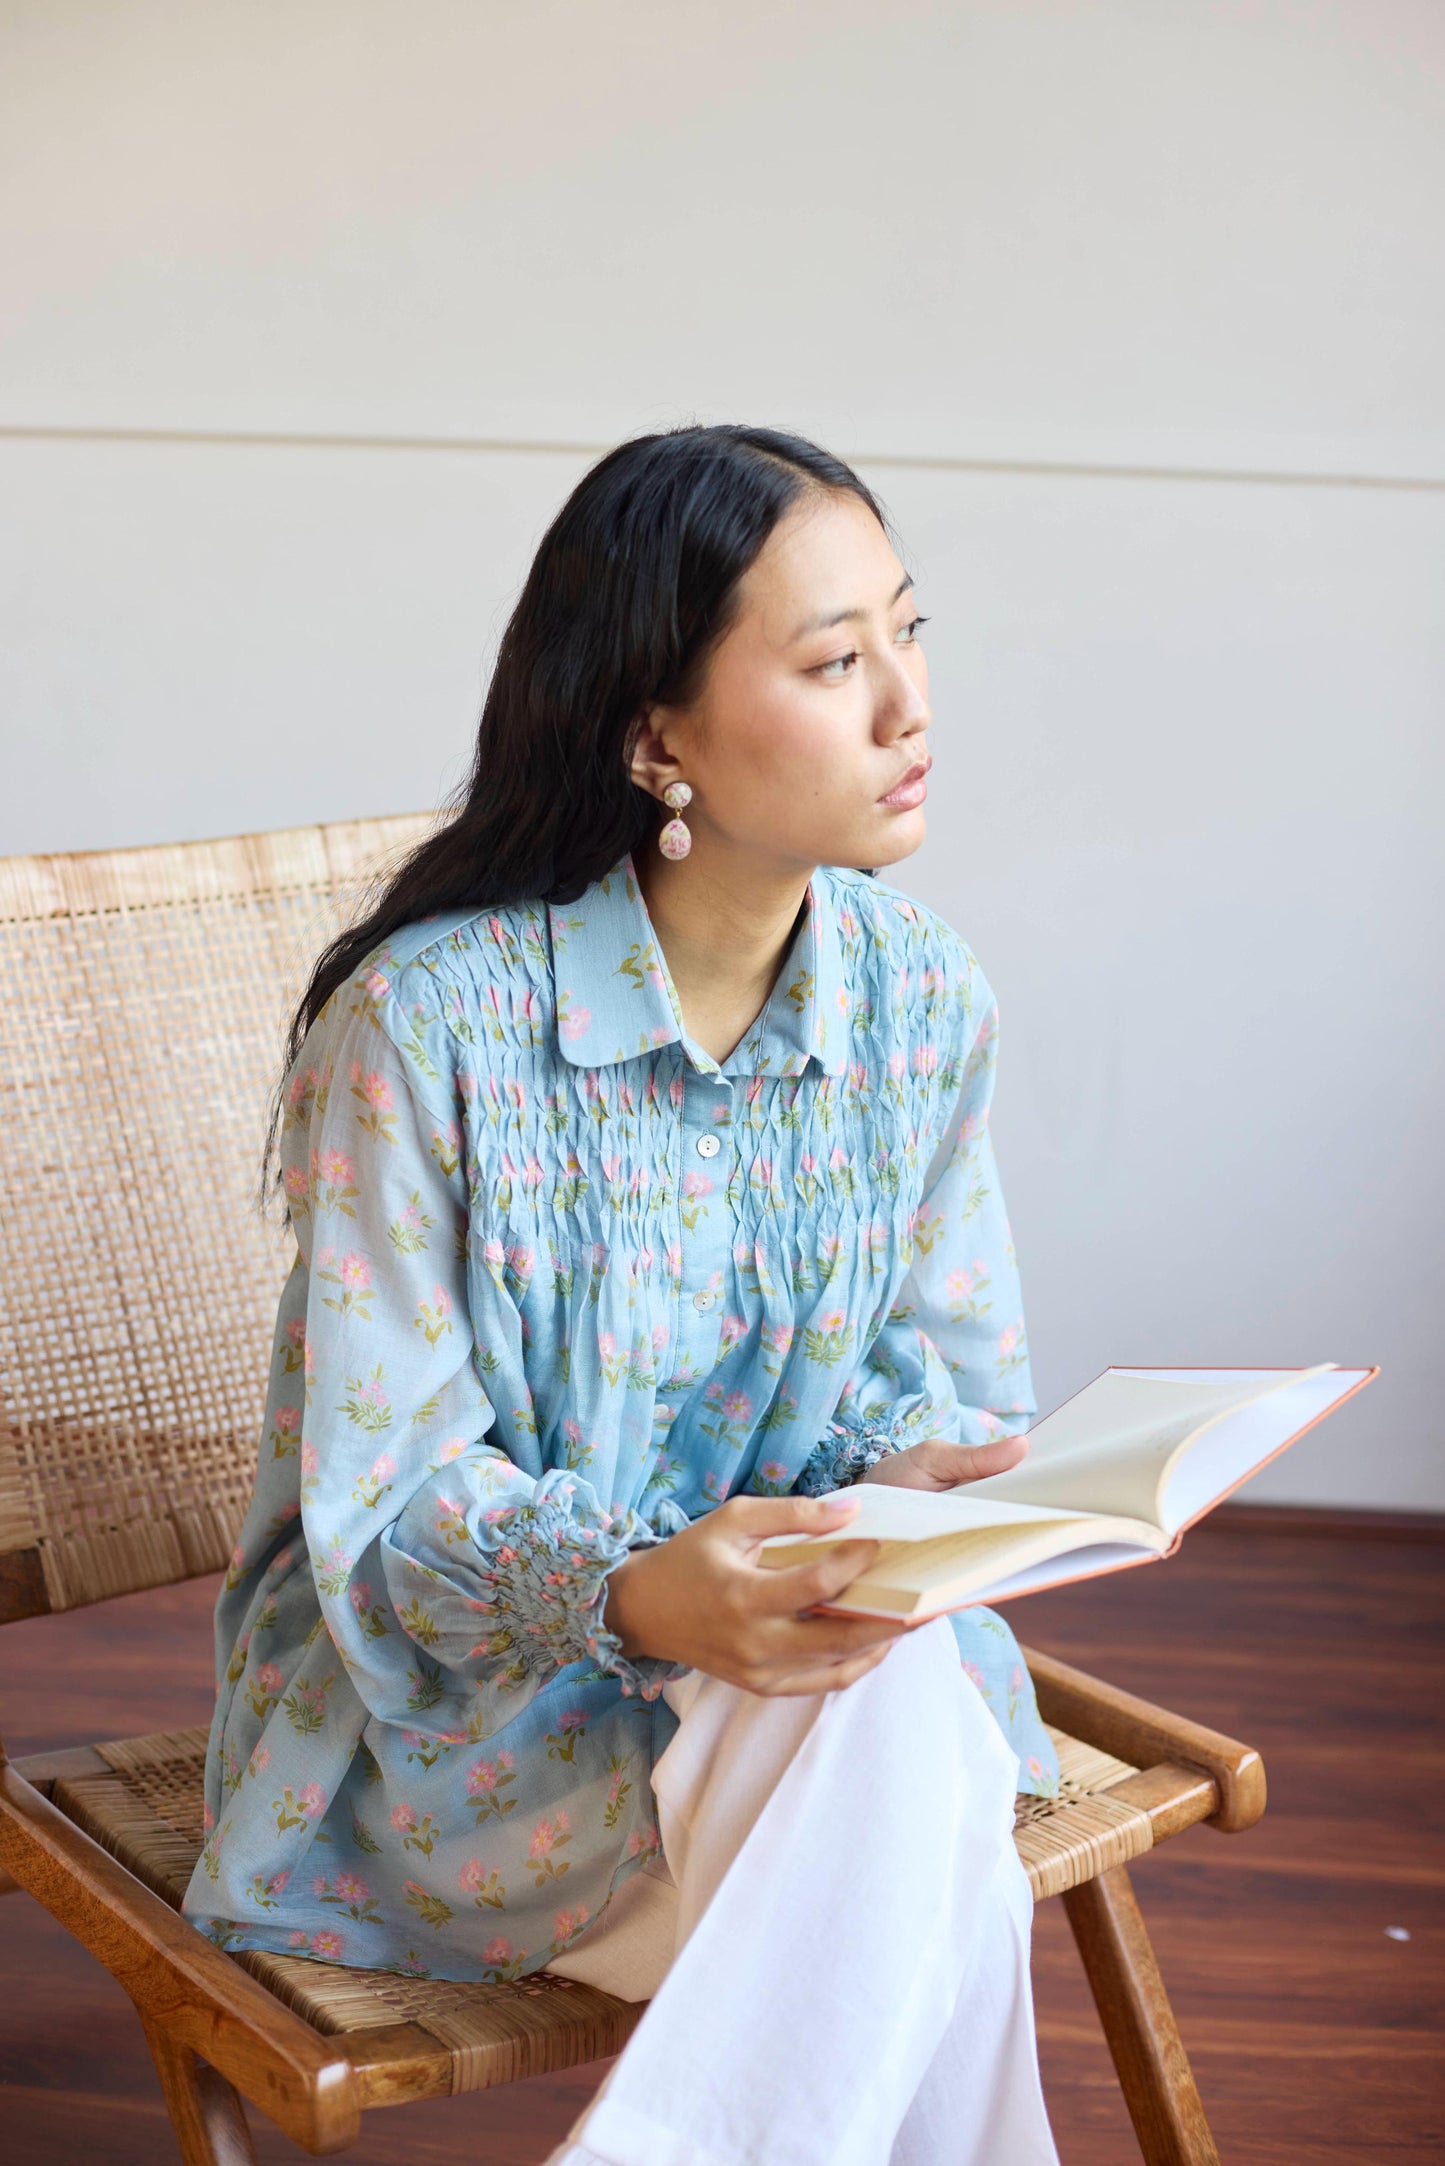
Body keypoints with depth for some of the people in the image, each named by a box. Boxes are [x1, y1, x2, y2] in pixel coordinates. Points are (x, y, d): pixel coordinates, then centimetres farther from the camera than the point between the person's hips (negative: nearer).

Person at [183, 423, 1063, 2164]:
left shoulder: (920, 994, -2)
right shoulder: (426, 1017, -18)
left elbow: (942, 1366, 8)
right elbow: (390, 1496, -15)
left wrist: (926, 1473, -16)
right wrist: (639, 1594, -33)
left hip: (810, 1629, 5)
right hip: (459, 1678, -4)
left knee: (907, 1741, -30)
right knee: (919, 1861, -30)